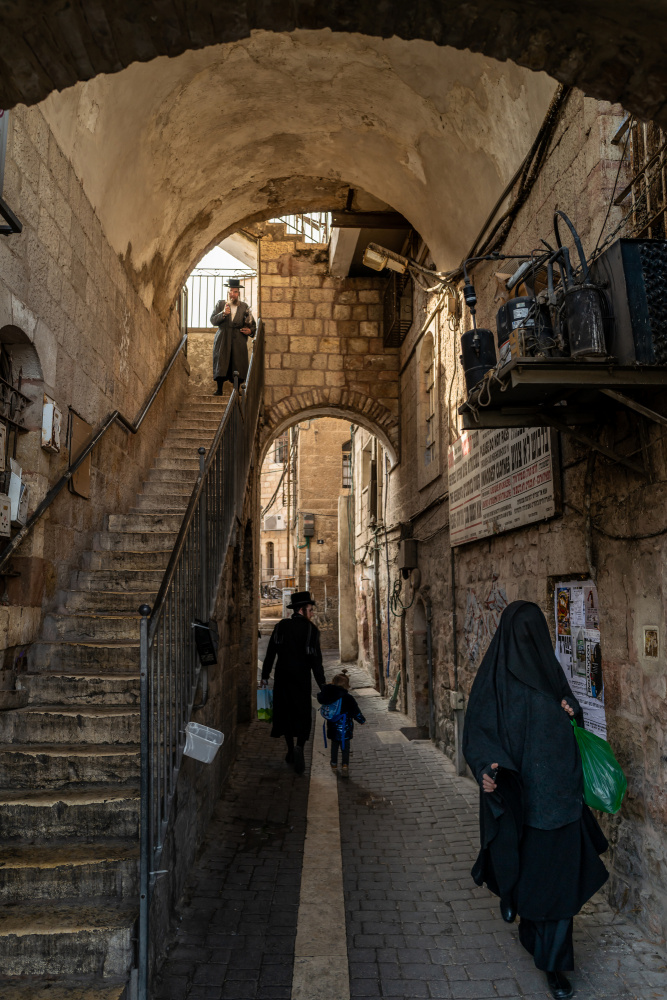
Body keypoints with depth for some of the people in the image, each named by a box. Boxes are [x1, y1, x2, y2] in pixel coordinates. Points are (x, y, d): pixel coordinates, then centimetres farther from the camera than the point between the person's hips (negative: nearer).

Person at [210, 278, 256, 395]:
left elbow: (253, 324, 16)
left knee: (238, 366, -5)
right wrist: (223, 313, -16)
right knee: (221, 364, -5)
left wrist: (250, 331, -5)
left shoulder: (244, 307, 11)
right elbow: (213, 321, 0)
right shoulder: (220, 304, 9)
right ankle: (219, 389, 1)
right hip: (223, 340, 0)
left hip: (238, 341, 0)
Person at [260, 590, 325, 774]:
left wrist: (265, 676, 10)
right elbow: (315, 659, -10)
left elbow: (271, 652, 4)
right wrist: (322, 684, -7)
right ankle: (299, 747, -18)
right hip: (301, 678, -3)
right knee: (302, 715, 4)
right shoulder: (311, 629, -7)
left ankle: (290, 750, 22)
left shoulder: (281, 625, 4)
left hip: (282, 677, 4)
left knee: (286, 711, 15)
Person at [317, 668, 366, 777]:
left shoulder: (329, 695, -6)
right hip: (345, 728, -4)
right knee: (345, 747, 6)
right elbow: (356, 711, -9)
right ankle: (345, 765, -5)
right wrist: (362, 720, 7)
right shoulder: (348, 698, -16)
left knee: (334, 745, 21)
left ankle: (334, 764, 31)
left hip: (332, 727, 4)